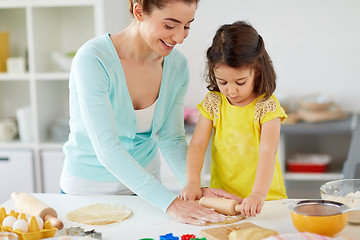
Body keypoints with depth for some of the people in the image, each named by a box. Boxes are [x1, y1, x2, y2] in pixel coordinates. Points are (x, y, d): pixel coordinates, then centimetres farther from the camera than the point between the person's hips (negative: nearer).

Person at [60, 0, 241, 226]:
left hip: (144, 183, 4)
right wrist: (170, 203, -38)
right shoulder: (92, 59, -29)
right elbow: (107, 148, -34)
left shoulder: (177, 65, -11)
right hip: (88, 186, -4)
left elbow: (171, 139, -6)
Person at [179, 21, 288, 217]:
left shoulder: (267, 106, -7)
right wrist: (192, 183, -16)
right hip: (220, 197, 3)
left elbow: (268, 152, -18)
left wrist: (258, 194, -31)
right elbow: (197, 144, -1)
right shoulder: (213, 102, 3)